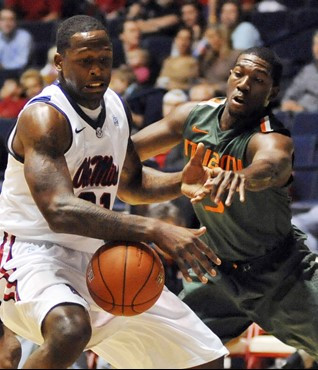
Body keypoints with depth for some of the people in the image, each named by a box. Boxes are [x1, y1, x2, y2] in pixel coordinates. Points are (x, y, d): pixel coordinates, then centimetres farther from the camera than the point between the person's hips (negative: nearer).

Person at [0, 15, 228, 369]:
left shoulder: (114, 106, 6)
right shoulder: (43, 117, -20)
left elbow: (131, 183, 23)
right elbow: (59, 211, -34)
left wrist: (183, 182, 2)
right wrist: (154, 230, -42)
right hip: (35, 253, -8)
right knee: (70, 330, -42)